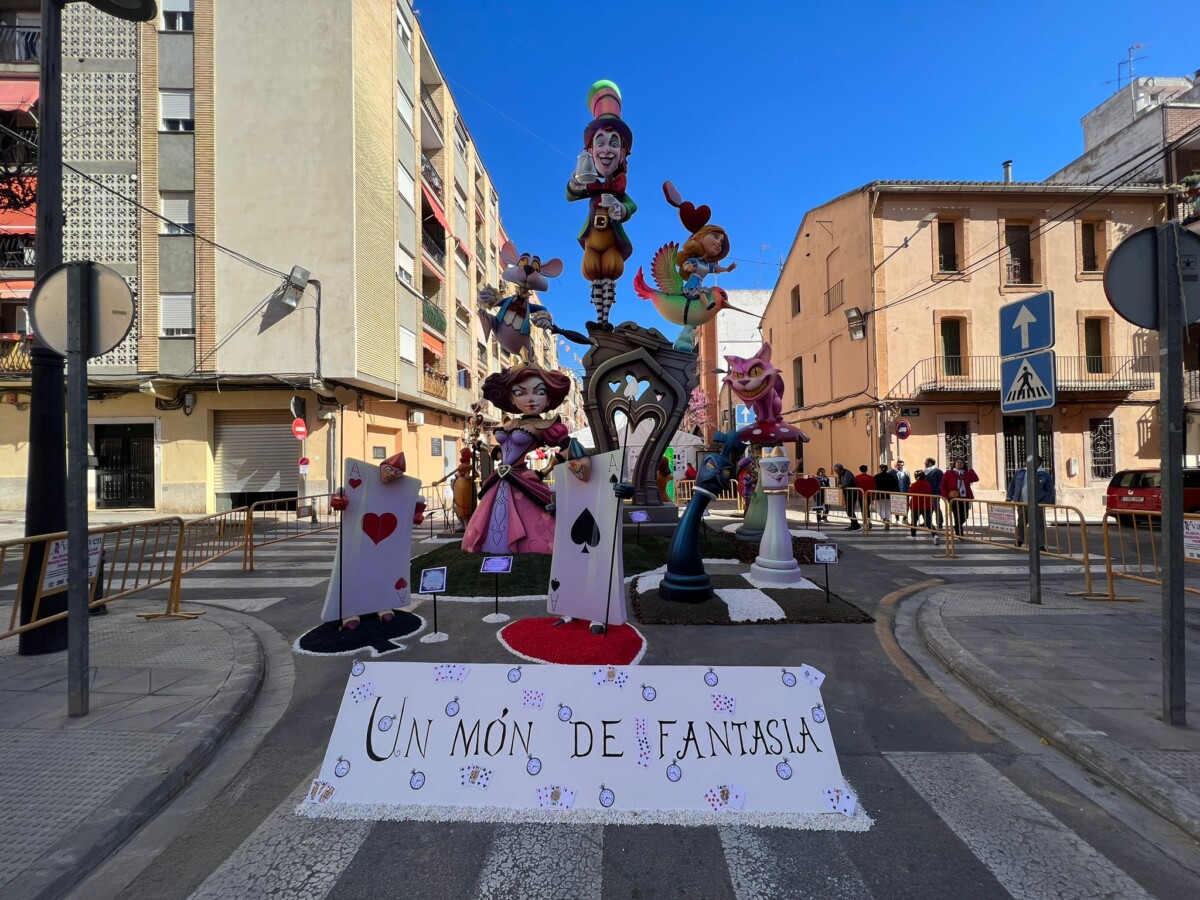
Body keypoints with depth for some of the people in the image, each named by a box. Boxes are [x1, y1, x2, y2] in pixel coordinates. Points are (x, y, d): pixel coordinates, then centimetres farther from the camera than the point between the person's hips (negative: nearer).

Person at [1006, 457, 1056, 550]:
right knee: (1021, 523, 16)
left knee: (1039, 525, 0)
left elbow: (1050, 491, -2)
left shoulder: (1045, 475, -1)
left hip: (1036, 505, -3)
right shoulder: (1019, 473, 8)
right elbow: (1012, 485, 14)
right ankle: (1019, 541, 33)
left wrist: (1044, 503, -11)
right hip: (1022, 504, 3)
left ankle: (1041, 546, 5)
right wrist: (1009, 497, 6)